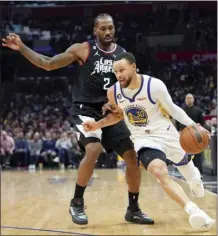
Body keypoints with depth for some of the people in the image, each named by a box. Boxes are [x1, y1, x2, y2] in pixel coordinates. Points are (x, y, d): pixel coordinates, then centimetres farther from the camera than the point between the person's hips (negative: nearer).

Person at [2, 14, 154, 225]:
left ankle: (133, 210, 16)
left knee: (133, 157, -1)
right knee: (93, 150, -29)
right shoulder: (82, 49, -4)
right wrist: (22, 47, -10)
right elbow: (48, 64, -2)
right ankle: (77, 202, -8)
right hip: (86, 109, -4)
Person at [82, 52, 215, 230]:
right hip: (144, 139, 0)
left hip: (166, 134, 0)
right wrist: (97, 125, -7)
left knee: (184, 164, 25)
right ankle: (194, 212, -35)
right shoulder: (113, 92, -13)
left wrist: (192, 124, -18)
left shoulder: (155, 85, -23)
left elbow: (172, 108, -8)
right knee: (160, 172, -28)